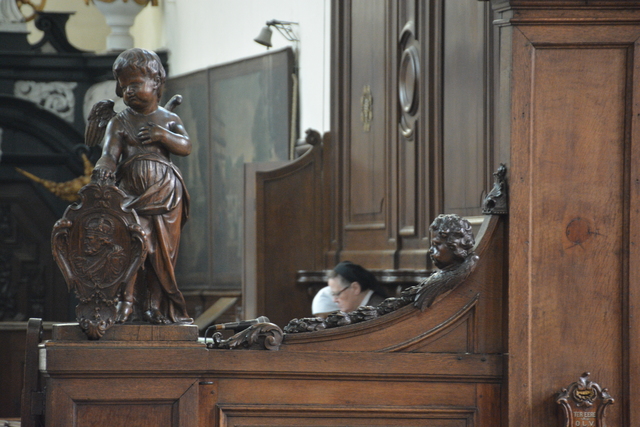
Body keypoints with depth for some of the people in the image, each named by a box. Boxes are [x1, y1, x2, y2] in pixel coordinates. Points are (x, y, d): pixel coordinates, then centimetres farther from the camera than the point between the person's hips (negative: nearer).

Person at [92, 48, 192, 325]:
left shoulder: (169, 120, 12)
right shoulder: (119, 122, 6)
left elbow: (186, 147, 1)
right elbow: (110, 151, -8)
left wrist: (164, 136, -16)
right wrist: (105, 165, -31)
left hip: (165, 193, 2)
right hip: (131, 192, -1)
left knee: (162, 249, 0)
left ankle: (156, 306, 5)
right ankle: (124, 301, -10)